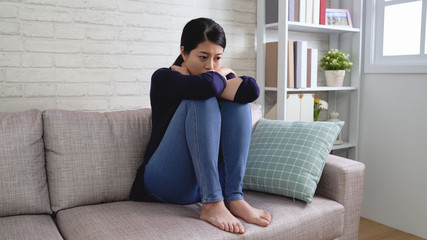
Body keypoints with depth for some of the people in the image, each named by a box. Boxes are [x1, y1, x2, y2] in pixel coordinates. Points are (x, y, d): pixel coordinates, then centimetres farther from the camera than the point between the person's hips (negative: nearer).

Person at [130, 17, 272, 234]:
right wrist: (221, 75, -8)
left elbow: (251, 90, -15)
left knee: (237, 99, -12)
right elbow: (206, 85, -28)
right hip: (167, 182, -4)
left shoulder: (220, 77, 10)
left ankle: (234, 198, -21)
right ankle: (211, 204, -31)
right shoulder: (163, 78, -5)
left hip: (212, 178, 5)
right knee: (202, 100, -23)